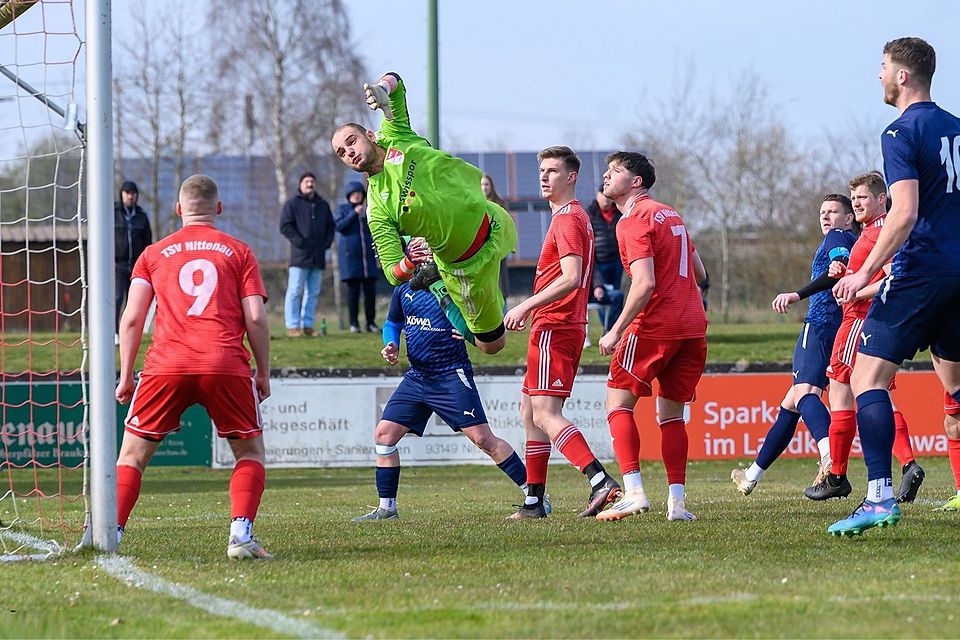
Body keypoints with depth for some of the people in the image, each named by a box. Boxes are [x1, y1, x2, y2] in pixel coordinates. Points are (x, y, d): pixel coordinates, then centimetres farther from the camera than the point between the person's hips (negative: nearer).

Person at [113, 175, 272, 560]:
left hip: (166, 365, 1)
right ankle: (241, 535, -3)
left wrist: (126, 377, 14)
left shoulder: (153, 254, 17)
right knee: (250, 451, 15)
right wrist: (264, 374, 13)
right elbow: (256, 319, 5)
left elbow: (131, 318, 9)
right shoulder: (238, 252, 14)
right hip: (226, 365, 0)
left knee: (133, 454, 11)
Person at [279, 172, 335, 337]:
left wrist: (326, 243, 7)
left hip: (318, 256, 6)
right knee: (295, 291, -7)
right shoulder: (292, 203, 1)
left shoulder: (323, 205, 17)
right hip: (300, 256, -6)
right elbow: (285, 226, -6)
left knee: (313, 292, 7)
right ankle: (292, 326, -6)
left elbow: (330, 226, 24)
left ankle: (308, 325, 12)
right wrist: (299, 242, -13)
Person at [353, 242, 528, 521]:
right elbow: (392, 323, 25)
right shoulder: (404, 289, 9)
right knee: (384, 434, 1)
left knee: (483, 438, -12)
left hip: (452, 375, -6)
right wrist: (390, 345, 4)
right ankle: (387, 507, 12)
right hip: (416, 377, 6)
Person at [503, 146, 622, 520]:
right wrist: (531, 312, 23)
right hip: (557, 325, 11)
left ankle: (600, 481, -30)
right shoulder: (573, 216, 19)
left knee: (545, 415, -17)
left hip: (554, 329, -11)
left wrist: (525, 307, -23)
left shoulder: (568, 219, -13)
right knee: (529, 409, 15)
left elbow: (571, 278, -24)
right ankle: (534, 500, 18)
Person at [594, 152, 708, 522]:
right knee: (671, 414, 12)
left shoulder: (634, 221, -8)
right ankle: (676, 501, 3)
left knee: (619, 402, 1)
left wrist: (616, 331, -15)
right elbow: (698, 273, 22)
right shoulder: (671, 215, 18)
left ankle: (633, 492, -12)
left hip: (655, 326, -8)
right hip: (693, 325, 8)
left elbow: (645, 283, -18)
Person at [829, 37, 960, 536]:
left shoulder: (902, 133, -10)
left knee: (868, 378, -7)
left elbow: (905, 213, -20)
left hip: (919, 269, -8)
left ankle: (880, 496, -20)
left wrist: (865, 273, -19)